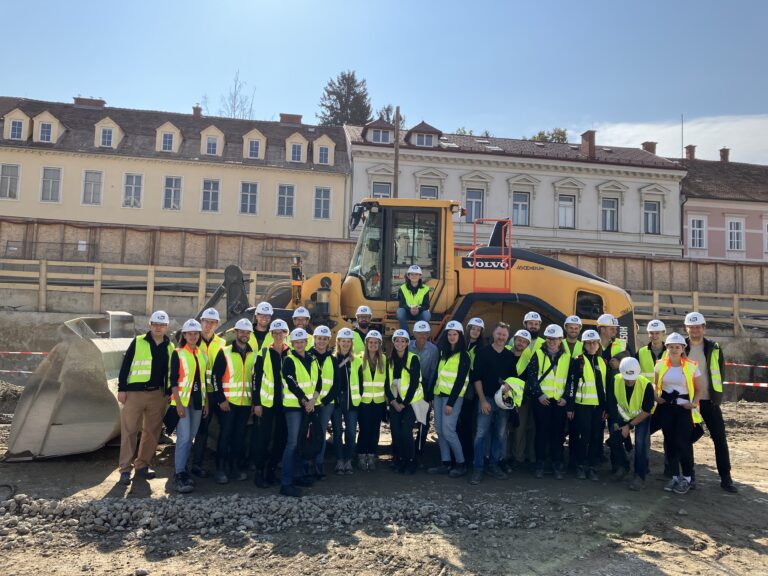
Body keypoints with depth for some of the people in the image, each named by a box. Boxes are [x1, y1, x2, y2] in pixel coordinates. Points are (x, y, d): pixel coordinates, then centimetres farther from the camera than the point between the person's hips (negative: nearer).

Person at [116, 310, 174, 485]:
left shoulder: (169, 347, 9)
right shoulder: (138, 342, -2)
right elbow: (125, 366, -3)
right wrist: (121, 389, -7)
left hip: (157, 394, 4)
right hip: (134, 392, -4)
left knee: (152, 432, 9)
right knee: (129, 431, -2)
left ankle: (142, 465, 21)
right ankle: (125, 468, 6)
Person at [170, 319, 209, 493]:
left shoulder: (202, 354, 12)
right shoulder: (178, 353, -3)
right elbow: (173, 380, -8)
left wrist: (206, 402, 12)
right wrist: (178, 403, -15)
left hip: (198, 400, 5)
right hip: (182, 400, -5)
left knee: (190, 438, 9)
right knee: (184, 437, -11)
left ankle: (183, 469, 19)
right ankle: (180, 475, -7)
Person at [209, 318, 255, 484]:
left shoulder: (254, 355, 10)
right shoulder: (225, 352, -4)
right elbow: (215, 376, -6)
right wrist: (221, 400, -11)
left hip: (246, 402, 4)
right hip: (228, 402, -4)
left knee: (240, 436, 8)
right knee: (225, 435, -2)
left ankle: (236, 467, 19)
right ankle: (220, 469, 8)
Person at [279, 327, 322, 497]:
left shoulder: (312, 360, 12)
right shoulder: (289, 360, -6)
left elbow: (318, 381, 7)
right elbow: (292, 384, -13)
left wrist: (313, 399, -8)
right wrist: (305, 401, -14)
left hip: (309, 405, 6)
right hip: (294, 406, -6)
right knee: (293, 442, -10)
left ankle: (297, 475, 23)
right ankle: (285, 483, -8)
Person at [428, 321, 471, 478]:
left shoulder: (463, 356, -6)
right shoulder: (443, 353, 15)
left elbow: (460, 381, -11)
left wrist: (451, 403, -16)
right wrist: (431, 395, 10)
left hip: (453, 396, -7)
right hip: (438, 395, 7)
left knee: (448, 431, -10)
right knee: (440, 430, 6)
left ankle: (461, 464, 2)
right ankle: (445, 463, 13)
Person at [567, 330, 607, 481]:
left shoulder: (603, 362, 12)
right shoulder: (578, 361, -2)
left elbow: (606, 386, 13)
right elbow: (572, 384, -5)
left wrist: (606, 407, 9)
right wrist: (570, 407, -9)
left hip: (598, 406, 4)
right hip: (582, 405, -4)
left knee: (597, 437, 6)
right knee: (583, 436, -1)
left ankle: (592, 467, 16)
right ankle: (580, 466, 12)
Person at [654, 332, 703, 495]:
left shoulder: (691, 366, -4)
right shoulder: (661, 365, 3)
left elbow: (698, 389, 3)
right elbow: (656, 385, 16)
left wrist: (693, 403, -13)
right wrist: (657, 397, -2)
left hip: (684, 407, -3)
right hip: (666, 406, 3)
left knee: (682, 442, -7)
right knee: (669, 441, 6)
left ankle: (687, 478, 9)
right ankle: (675, 476, 19)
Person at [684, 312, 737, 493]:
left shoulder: (714, 349, 2)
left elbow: (720, 373, 8)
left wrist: (715, 393, 2)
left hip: (709, 400, 1)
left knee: (719, 438, 0)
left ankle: (726, 478, 8)